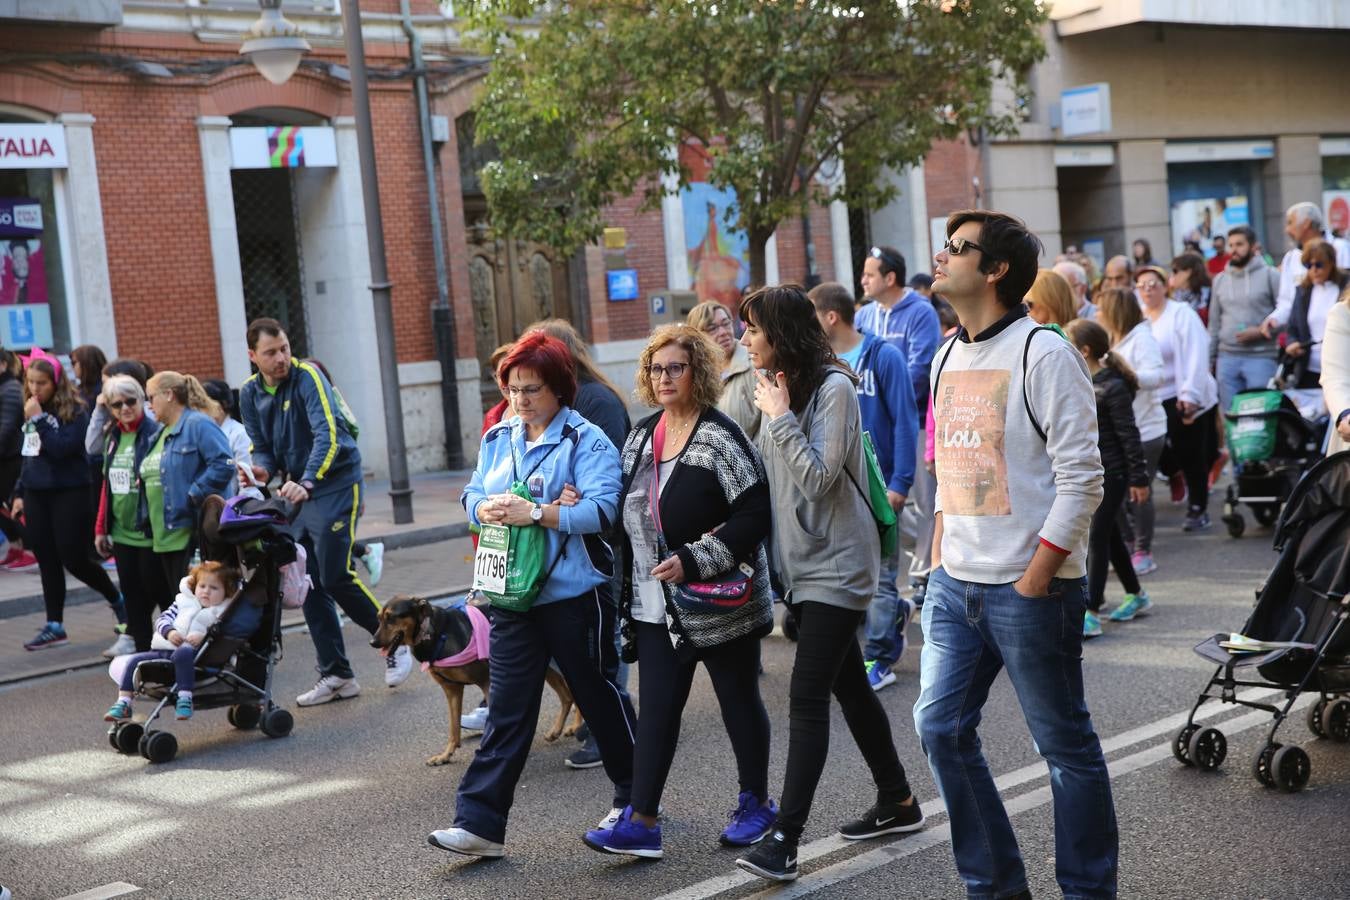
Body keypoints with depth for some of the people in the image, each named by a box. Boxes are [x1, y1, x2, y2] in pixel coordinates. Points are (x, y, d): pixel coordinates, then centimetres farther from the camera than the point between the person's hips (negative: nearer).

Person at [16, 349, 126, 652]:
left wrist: (39, 419, -22)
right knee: (47, 562, 8)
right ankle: (54, 626, 14)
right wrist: (19, 492, 15)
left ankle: (118, 601, 19)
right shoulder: (30, 412, 10)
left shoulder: (74, 411, -9)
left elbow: (61, 449, -20)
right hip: (36, 495, 6)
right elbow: (29, 455, 18)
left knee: (74, 559, -5)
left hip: (69, 495, -6)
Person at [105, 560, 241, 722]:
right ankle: (123, 703, -6)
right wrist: (169, 632, -7)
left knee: (182, 653, -39)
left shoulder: (223, 612, 7)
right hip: (162, 650, 6)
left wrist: (204, 637, -20)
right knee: (135, 660, -9)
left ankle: (184, 698, -37)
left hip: (194, 652, -6)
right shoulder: (184, 602, 21)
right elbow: (163, 620, 14)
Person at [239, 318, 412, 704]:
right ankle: (335, 675, 14)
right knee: (308, 584, 6)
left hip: (334, 484, -7)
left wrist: (307, 483, -38)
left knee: (335, 576, -11)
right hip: (296, 490, 7)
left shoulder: (307, 377, -15)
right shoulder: (250, 394, 6)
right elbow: (262, 447, 12)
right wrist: (261, 470, -11)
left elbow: (327, 434, -25)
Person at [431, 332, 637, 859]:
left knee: (600, 696, 11)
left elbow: (603, 510, -20)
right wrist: (485, 509, -13)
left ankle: (635, 796, 30)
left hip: (573, 594, -5)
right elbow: (472, 494, 9)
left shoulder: (586, 440, -9)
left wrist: (535, 513, -26)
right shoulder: (497, 438, 11)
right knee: (507, 710, 4)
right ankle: (480, 822, 4)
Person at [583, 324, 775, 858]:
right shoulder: (641, 438, 9)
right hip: (656, 607, 6)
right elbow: (630, 517, 19)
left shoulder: (719, 437, -13)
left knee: (739, 700, 9)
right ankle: (641, 821, 6)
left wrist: (695, 559, -24)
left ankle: (756, 804, 26)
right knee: (656, 708, 4)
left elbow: (755, 514, -20)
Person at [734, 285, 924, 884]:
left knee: (807, 699, -12)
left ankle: (785, 838, -12)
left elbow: (819, 476, -20)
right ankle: (897, 802, 28)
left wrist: (780, 417, -17)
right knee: (848, 686, 15)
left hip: (835, 563, -9)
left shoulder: (833, 387, -14)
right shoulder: (780, 387, 9)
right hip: (802, 563, 9)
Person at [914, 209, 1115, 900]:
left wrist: (1036, 580, -17)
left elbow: (1081, 479, -15)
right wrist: (938, 558, 13)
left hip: (1030, 589, -8)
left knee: (1064, 746, 4)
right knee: (939, 726, 8)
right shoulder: (948, 358, 13)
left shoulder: (1043, 354, -11)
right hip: (955, 584, 8)